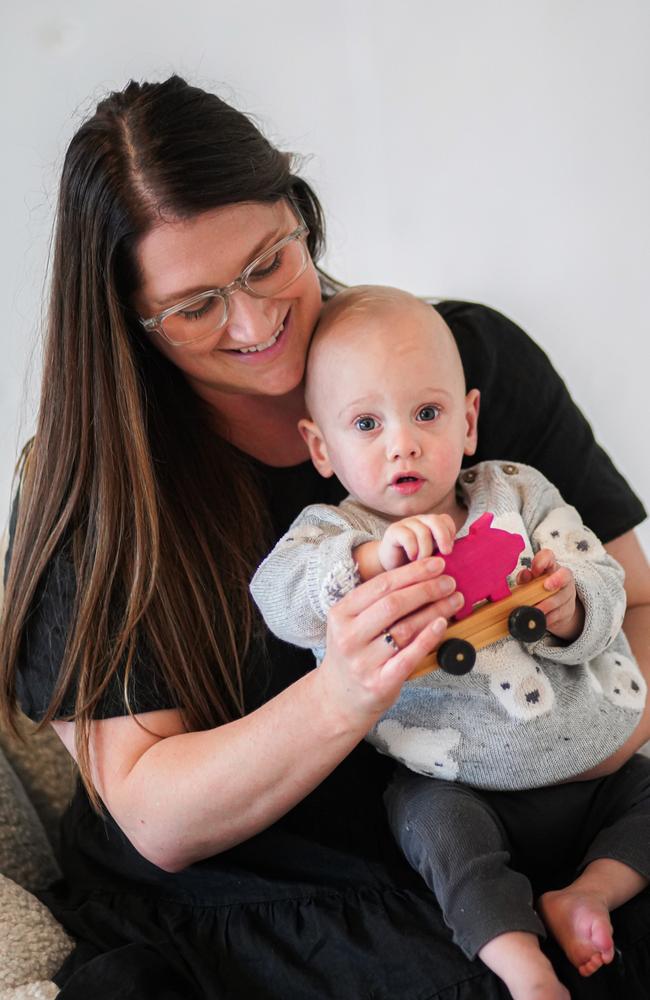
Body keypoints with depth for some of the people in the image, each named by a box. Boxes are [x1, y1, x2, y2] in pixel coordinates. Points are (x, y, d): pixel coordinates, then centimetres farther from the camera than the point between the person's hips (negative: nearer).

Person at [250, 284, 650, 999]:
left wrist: (567, 607, -30)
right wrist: (374, 556, -43)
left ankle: (589, 891, -1)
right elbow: (278, 596, -27)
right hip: (458, 783, -3)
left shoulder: (519, 495, 1)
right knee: (437, 821, -29)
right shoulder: (335, 532, -6)